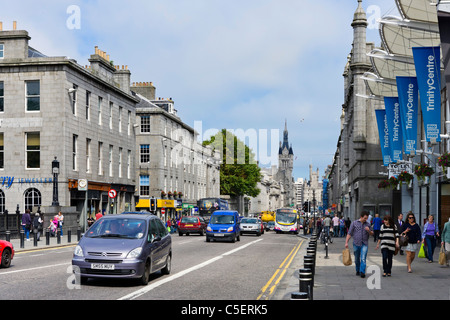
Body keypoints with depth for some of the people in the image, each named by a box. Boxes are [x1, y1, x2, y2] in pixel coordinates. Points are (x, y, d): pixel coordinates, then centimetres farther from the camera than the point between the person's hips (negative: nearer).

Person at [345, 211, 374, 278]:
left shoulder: (368, 224, 6)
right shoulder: (354, 223, 1)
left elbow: (372, 233, 14)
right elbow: (349, 233, 2)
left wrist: (369, 231, -8)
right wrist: (346, 242, -4)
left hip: (364, 244, 0)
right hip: (356, 244, 0)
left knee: (363, 259, -15)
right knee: (357, 259, 11)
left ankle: (362, 272, -18)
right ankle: (358, 271, 30)